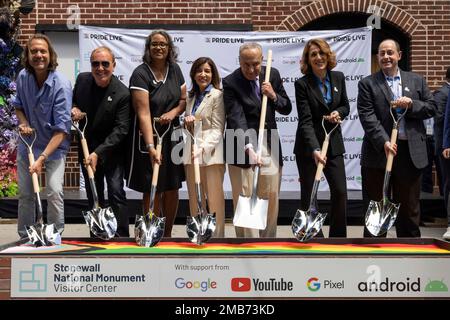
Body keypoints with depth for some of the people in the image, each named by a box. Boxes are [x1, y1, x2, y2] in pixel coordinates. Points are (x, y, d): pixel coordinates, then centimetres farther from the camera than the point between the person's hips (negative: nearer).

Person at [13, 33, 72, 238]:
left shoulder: (61, 85, -25)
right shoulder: (23, 77, -9)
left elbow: (61, 129, -26)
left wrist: (42, 158, -32)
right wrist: (23, 123, -10)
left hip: (54, 145, -5)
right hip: (27, 143, 5)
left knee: (54, 192, -16)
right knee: (25, 193, 11)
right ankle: (24, 238, 27)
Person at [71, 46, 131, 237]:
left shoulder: (123, 94, -20)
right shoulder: (82, 80, -5)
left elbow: (120, 129, -21)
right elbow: (72, 101, 15)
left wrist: (98, 153, -27)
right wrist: (73, 109, -11)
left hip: (111, 151, -5)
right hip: (87, 149, 5)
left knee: (116, 192, -10)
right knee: (93, 196, 13)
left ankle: (122, 237, -6)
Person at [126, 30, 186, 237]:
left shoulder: (174, 70, 5)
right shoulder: (140, 74, -14)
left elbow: (184, 100, 13)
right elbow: (143, 113, -22)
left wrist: (173, 112, -11)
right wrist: (150, 146, -30)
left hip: (172, 136, 6)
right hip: (149, 136, -6)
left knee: (172, 189, 10)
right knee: (152, 191, -2)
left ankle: (167, 236, 24)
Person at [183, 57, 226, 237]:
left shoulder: (217, 95, -4)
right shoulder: (191, 97, 16)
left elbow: (217, 129, -10)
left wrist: (203, 148, -23)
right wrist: (187, 123, -2)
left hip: (211, 153, -7)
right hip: (191, 153, 7)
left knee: (215, 199, -4)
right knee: (195, 200, 10)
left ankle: (217, 237, 2)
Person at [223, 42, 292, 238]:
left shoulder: (273, 75, 3)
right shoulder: (230, 83, -11)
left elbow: (287, 109, 9)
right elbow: (236, 118, -22)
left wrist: (274, 96, -12)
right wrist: (249, 148, -34)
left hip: (270, 147, 4)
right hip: (243, 148, -4)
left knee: (271, 198, 8)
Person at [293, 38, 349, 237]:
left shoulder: (338, 78, 3)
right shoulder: (302, 84, -12)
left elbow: (345, 106, 15)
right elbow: (305, 121, -19)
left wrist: (338, 113, -9)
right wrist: (315, 149, -31)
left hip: (333, 144, 4)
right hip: (308, 146, -4)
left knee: (340, 191, -1)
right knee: (309, 195, 2)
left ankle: (338, 240, 13)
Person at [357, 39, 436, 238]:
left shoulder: (416, 80, 12)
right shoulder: (367, 84, 2)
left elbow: (431, 108, 8)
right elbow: (367, 117, -9)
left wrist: (411, 105, -12)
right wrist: (384, 142, -21)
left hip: (411, 152, 2)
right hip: (379, 152, -2)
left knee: (409, 206, 9)